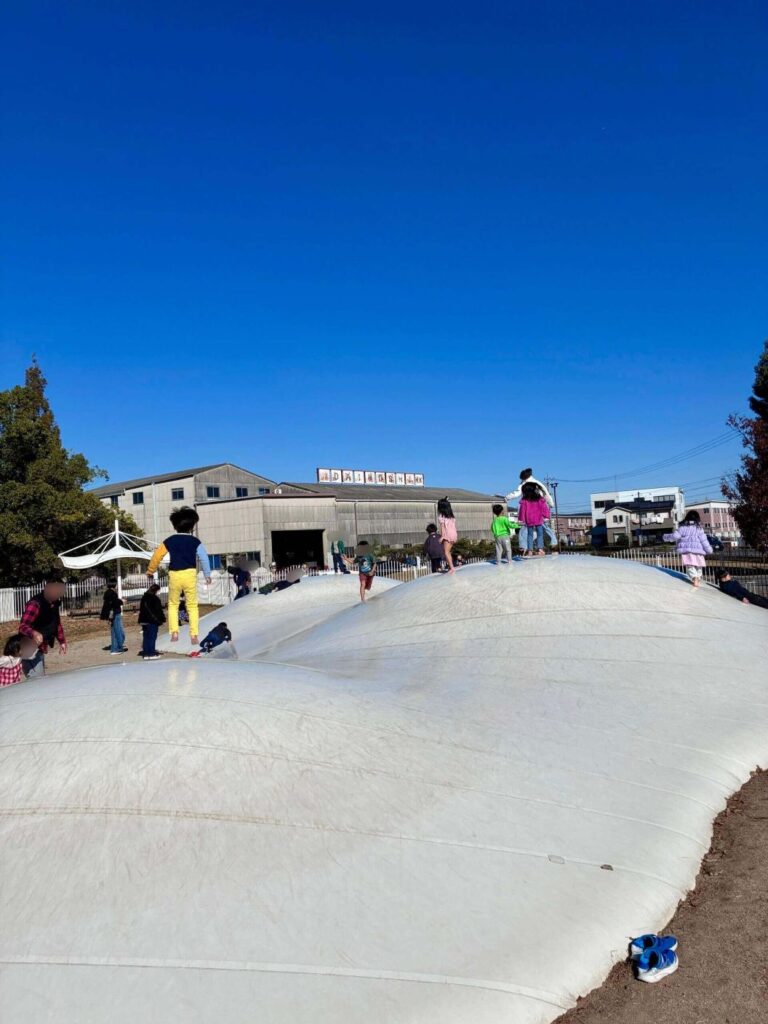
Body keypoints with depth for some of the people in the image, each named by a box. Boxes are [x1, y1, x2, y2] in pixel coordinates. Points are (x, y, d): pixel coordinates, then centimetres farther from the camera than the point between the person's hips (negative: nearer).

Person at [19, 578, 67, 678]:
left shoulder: (54, 604, 6)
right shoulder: (35, 604, -22)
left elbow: (57, 623, 21)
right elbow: (22, 626, -32)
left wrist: (62, 641, 22)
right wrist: (34, 633, -51)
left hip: (40, 649, 10)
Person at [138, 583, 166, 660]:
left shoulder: (144, 598, 13)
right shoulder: (155, 599, -12)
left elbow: (141, 609, 19)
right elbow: (159, 610, -12)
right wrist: (162, 619, -4)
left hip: (143, 620, 8)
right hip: (152, 621, -8)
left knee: (146, 638, 10)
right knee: (152, 637, -4)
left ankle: (145, 653, 12)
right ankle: (151, 654, -4)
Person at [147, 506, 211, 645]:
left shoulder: (169, 541, 4)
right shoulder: (195, 541, 0)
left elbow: (157, 556, 8)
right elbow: (204, 558, -4)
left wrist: (150, 571, 22)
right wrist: (207, 575, 6)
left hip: (174, 575, 1)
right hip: (190, 574, -1)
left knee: (173, 604, 18)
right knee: (192, 605, 8)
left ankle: (174, 632, 7)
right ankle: (194, 635, 3)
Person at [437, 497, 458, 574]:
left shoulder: (441, 516, -6)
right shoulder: (451, 515, 14)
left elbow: (442, 526, -11)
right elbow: (454, 525, 13)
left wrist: (442, 536, -12)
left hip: (447, 535, -8)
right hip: (454, 534, 8)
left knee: (446, 552, -8)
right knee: (448, 551, 17)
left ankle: (452, 568, -18)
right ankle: (450, 567, 17)